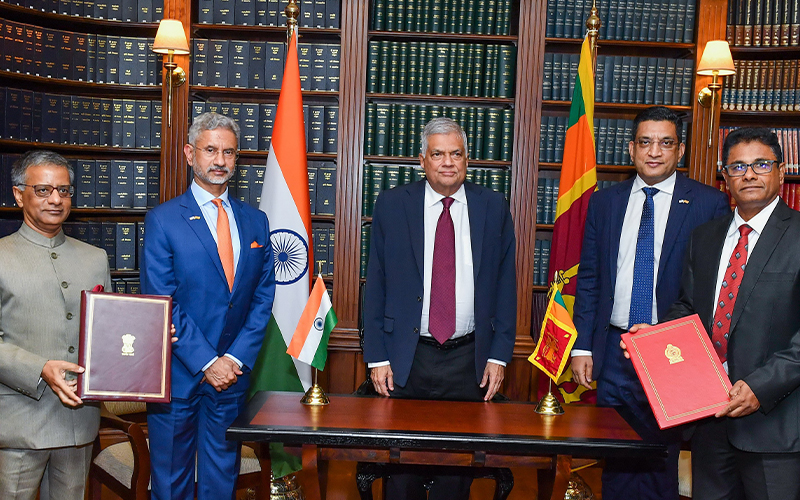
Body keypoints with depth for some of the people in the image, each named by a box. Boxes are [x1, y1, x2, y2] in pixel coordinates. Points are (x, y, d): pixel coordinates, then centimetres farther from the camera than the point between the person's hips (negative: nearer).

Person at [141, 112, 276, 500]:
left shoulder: (255, 222, 7)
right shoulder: (163, 220, -4)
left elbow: (263, 298, 5)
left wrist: (236, 358, -6)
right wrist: (207, 362, -14)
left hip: (232, 371, 3)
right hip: (178, 374, -3)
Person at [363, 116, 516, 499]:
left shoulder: (493, 207, 3)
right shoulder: (392, 205, 0)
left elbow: (505, 284, 5)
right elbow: (375, 285, 1)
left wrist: (499, 355, 0)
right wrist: (376, 357, -3)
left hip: (469, 361, 1)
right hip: (406, 358, 0)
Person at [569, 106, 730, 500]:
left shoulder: (709, 204, -3)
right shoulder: (604, 202, 6)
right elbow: (588, 279, 7)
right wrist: (582, 347, 2)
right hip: (614, 352, 3)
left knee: (661, 460, 8)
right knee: (615, 461, 12)